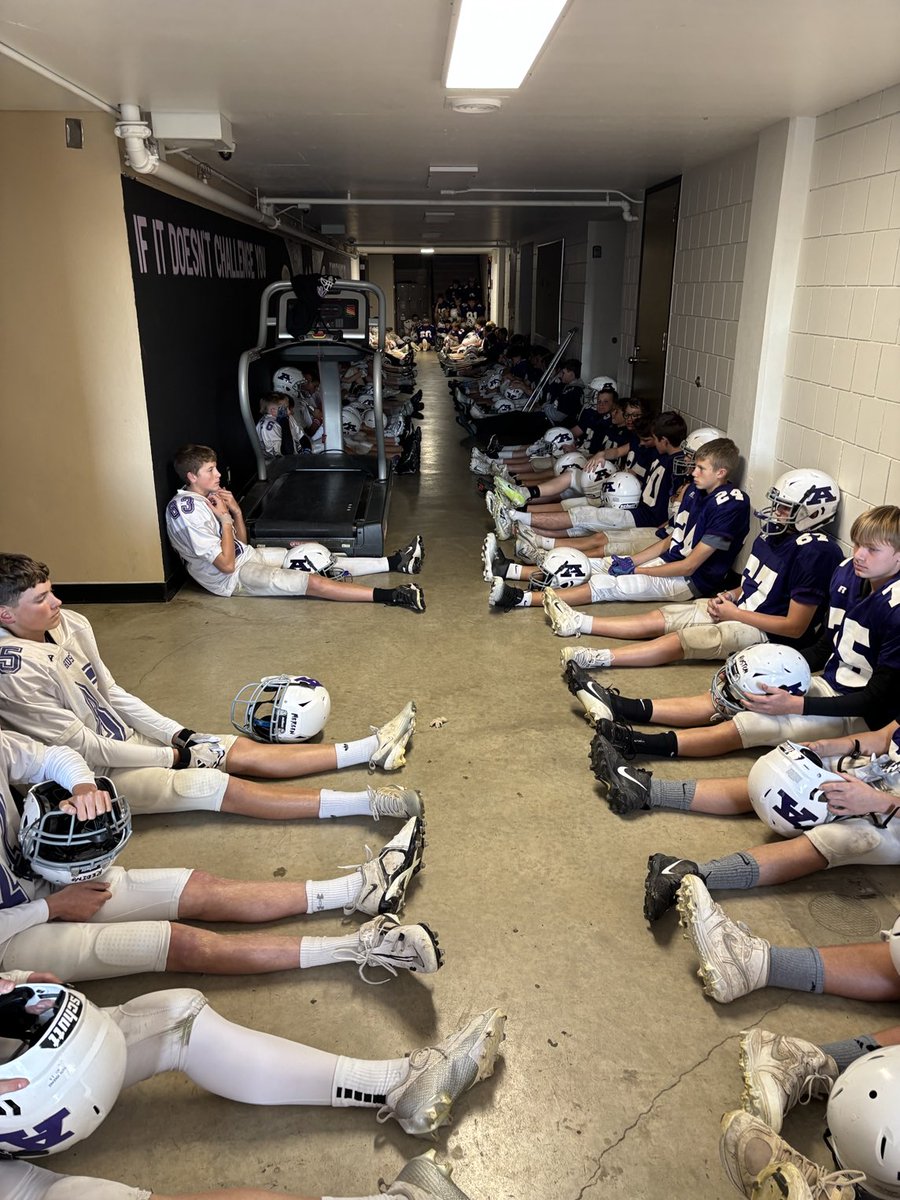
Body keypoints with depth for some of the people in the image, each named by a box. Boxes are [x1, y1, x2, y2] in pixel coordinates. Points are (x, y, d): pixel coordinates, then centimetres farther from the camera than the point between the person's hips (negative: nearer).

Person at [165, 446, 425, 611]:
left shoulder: (206, 497, 5)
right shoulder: (187, 512, -24)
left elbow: (240, 541, 11)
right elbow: (227, 564, -26)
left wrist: (236, 512, -7)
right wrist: (225, 518, -20)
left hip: (247, 554, 10)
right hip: (233, 577, -10)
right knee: (313, 583, -23)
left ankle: (393, 563, 3)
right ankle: (391, 596, -29)